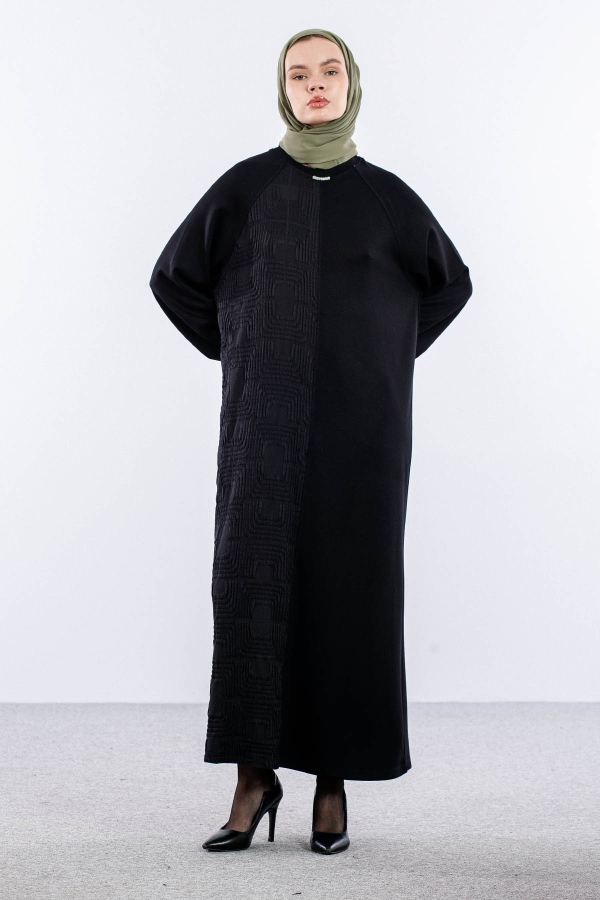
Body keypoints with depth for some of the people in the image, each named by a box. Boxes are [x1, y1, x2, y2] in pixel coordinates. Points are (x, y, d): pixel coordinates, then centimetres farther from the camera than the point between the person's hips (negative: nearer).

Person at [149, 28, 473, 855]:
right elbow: (176, 276, 12)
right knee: (253, 583, -8)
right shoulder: (244, 186, 5)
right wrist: (238, 354, 5)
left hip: (361, 423, 1)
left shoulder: (386, 195, 8)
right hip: (266, 420, 0)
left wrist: (389, 357, 9)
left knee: (350, 586, -1)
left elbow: (450, 282, 19)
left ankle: (334, 781, 7)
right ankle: (255, 776, 1)